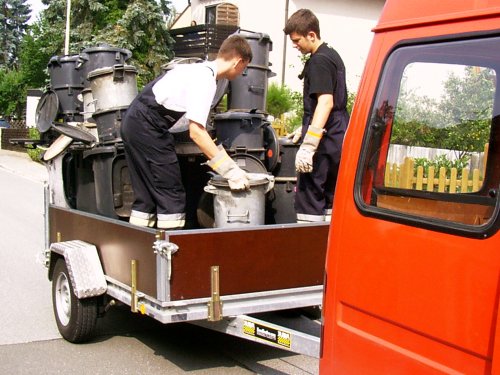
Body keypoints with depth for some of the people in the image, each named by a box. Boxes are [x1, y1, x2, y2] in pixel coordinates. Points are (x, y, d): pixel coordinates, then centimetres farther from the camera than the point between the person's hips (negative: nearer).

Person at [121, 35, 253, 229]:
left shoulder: (200, 69, 14)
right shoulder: (205, 79, -15)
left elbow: (195, 126, 20)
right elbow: (196, 132, -21)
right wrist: (230, 169, -19)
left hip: (133, 124, 10)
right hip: (148, 128, -10)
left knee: (146, 197, 13)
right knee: (171, 197, -4)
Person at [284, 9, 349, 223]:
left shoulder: (319, 61, -13)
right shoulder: (333, 56, 17)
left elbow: (325, 102, -24)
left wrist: (308, 145, -29)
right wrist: (306, 130, 32)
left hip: (324, 143, -10)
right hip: (339, 139, 10)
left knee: (309, 201, -6)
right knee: (331, 200, 14)